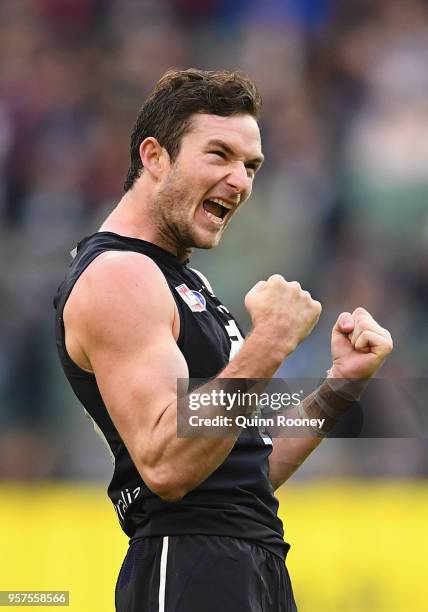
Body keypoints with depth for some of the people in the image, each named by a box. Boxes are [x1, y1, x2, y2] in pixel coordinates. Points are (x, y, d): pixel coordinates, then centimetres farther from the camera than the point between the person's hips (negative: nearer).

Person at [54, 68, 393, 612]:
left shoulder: (183, 282, 20)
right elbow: (166, 466, -23)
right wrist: (270, 344, -25)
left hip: (258, 566, 10)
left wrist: (341, 381, 6)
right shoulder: (118, 276, -11)